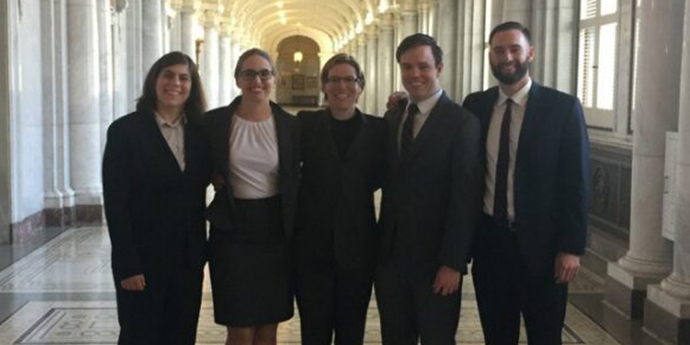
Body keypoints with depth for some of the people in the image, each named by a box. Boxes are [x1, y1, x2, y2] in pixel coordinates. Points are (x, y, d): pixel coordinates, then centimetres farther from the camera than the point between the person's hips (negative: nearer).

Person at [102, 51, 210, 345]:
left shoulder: (199, 132, 6)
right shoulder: (125, 131, -8)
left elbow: (200, 186, 10)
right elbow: (115, 203, -11)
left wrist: (200, 254, -1)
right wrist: (127, 265, -15)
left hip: (188, 260, 4)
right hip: (143, 259, -4)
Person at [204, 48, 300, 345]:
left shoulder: (289, 125, 1)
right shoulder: (214, 121, -4)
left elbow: (295, 182, 6)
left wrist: (296, 234, 3)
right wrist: (217, 179, -5)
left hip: (275, 232, 2)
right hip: (232, 232, -2)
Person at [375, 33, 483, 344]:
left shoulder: (462, 122, -10)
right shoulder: (392, 116, 9)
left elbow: (465, 198, -13)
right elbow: (388, 179, 10)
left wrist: (454, 262, -15)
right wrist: (378, 245, 2)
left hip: (435, 258, -5)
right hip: (391, 253, 5)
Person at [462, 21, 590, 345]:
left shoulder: (563, 107, -5)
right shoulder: (475, 105, 5)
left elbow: (576, 182, -6)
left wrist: (572, 247, -10)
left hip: (541, 242, -3)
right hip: (489, 240, 3)